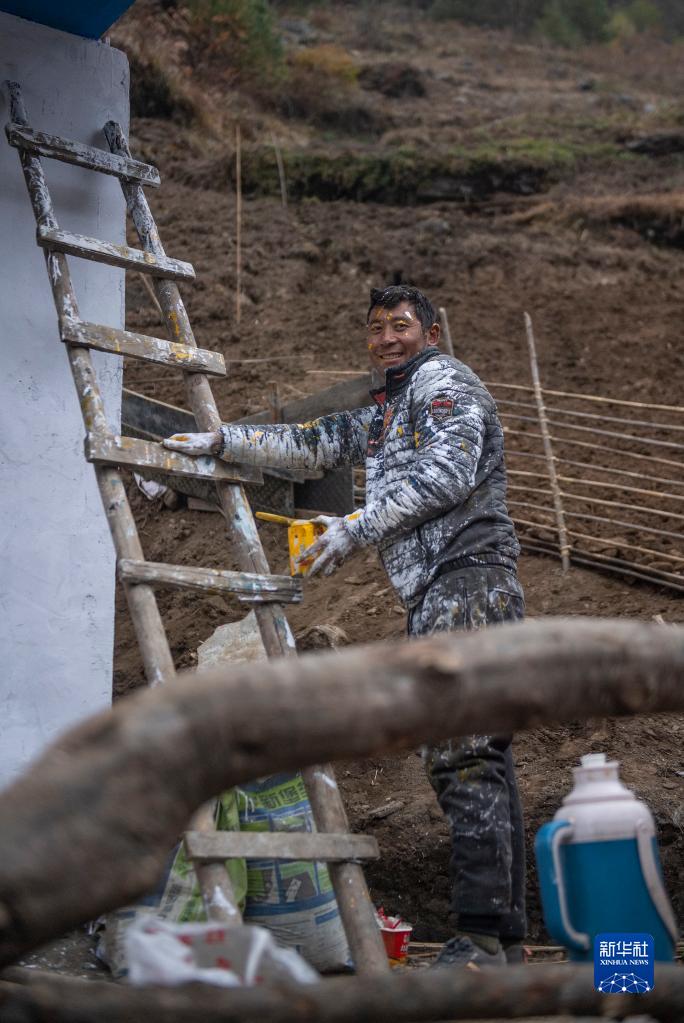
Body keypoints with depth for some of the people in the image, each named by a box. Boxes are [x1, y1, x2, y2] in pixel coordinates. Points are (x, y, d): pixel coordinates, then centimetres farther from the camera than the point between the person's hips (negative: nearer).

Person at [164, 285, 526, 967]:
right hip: (439, 597, 10)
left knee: (463, 754, -17)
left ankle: (482, 936, -19)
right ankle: (505, 934, 9)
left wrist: (357, 528, -15)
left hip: (468, 577, -10)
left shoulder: (444, 381, 1)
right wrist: (221, 441, 29)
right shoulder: (383, 415, 29)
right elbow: (313, 443, 33)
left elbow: (447, 474, -14)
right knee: (476, 758, 6)